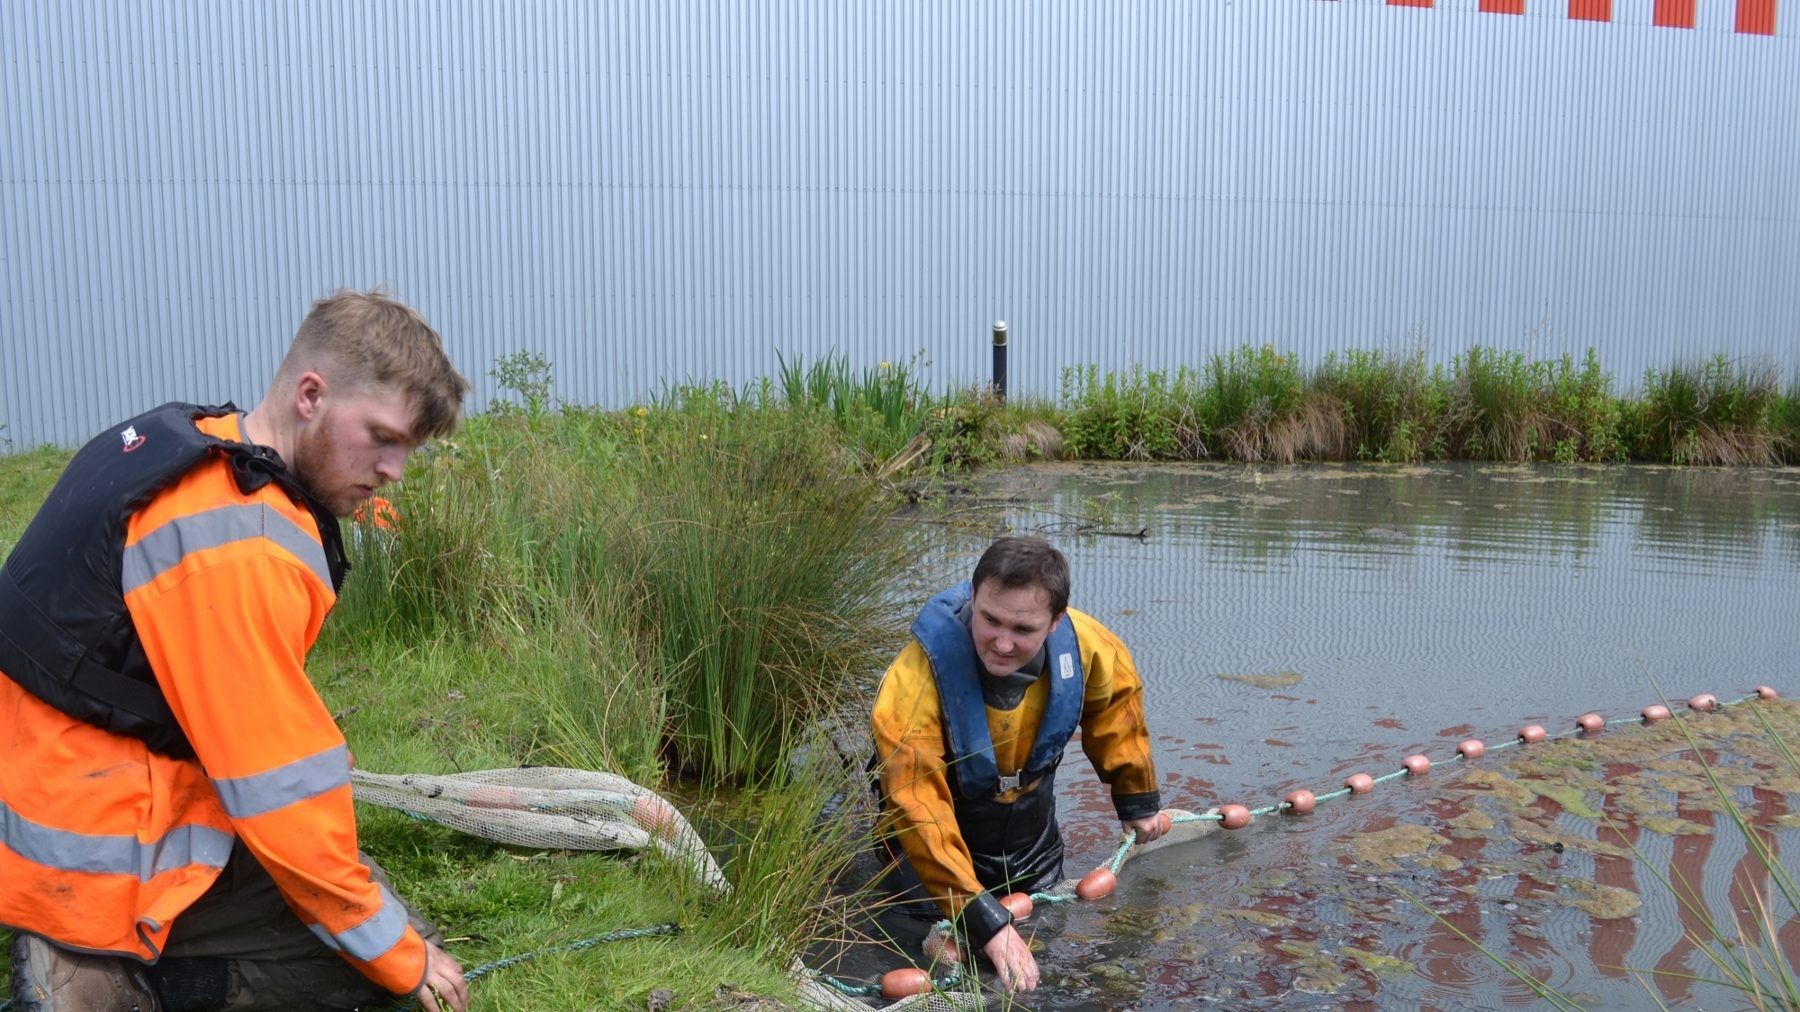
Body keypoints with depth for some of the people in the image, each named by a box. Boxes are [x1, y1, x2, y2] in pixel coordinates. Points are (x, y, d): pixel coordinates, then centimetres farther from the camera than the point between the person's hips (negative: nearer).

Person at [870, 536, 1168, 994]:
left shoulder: (1084, 645, -24)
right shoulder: (914, 683, -39)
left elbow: (1117, 698, -1)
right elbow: (920, 813, -40)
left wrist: (1138, 799, 8)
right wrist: (986, 921, -44)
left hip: (1034, 841, 4)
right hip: (945, 847, -4)